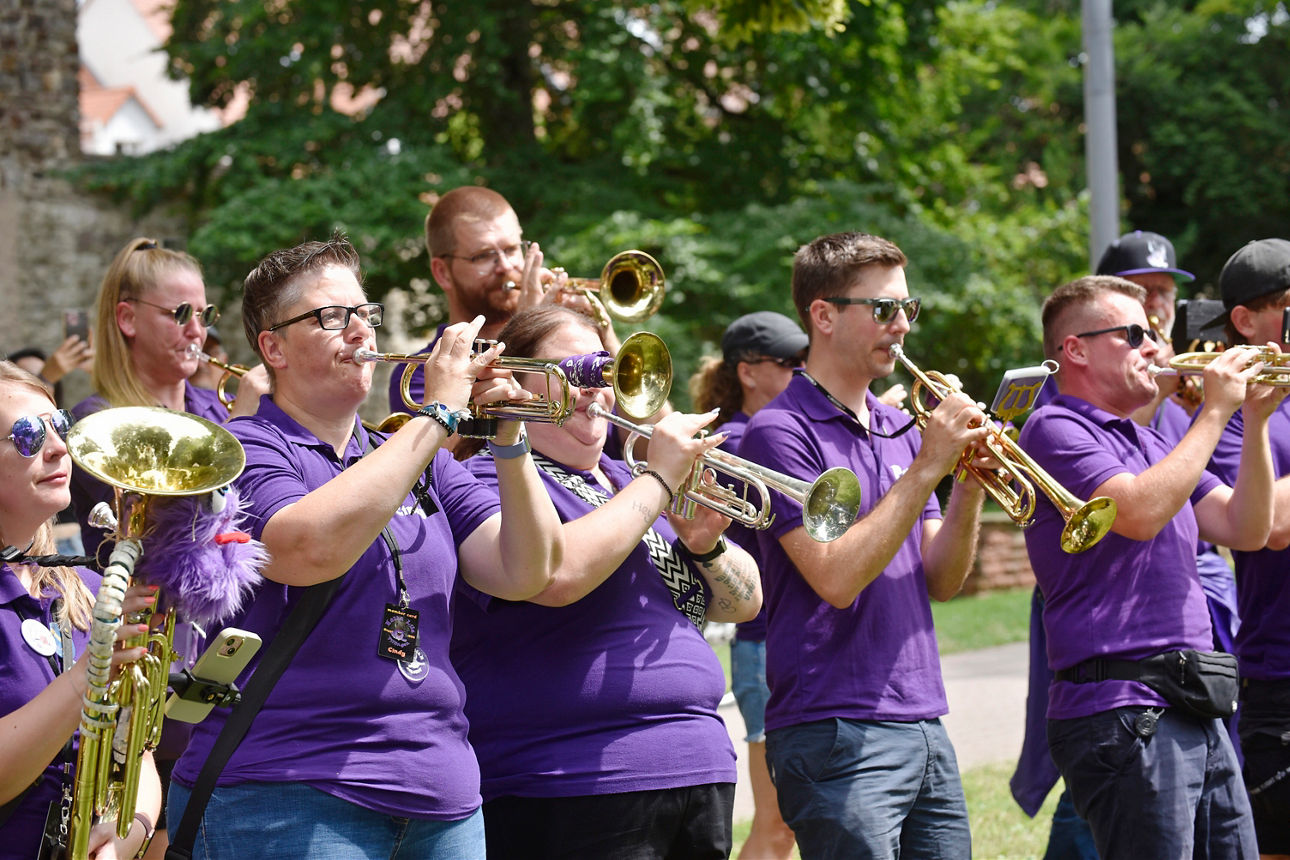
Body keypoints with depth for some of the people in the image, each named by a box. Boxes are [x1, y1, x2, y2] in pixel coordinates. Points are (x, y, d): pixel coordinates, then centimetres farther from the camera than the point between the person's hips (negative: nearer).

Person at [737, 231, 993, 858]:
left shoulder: (898, 427, 14)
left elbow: (940, 582, 12)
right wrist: (926, 467, -17)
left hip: (924, 729, 7)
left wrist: (971, 486, -3)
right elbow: (837, 578, -18)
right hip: (835, 734, -7)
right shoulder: (780, 431, -8)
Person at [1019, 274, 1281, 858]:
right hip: (1123, 714, -9)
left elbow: (1245, 530, 15)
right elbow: (1140, 512, -21)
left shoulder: (1149, 443, 21)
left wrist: (1256, 419, 5)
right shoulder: (1055, 429, -5)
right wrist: (1215, 411, -12)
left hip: (1197, 716, 9)